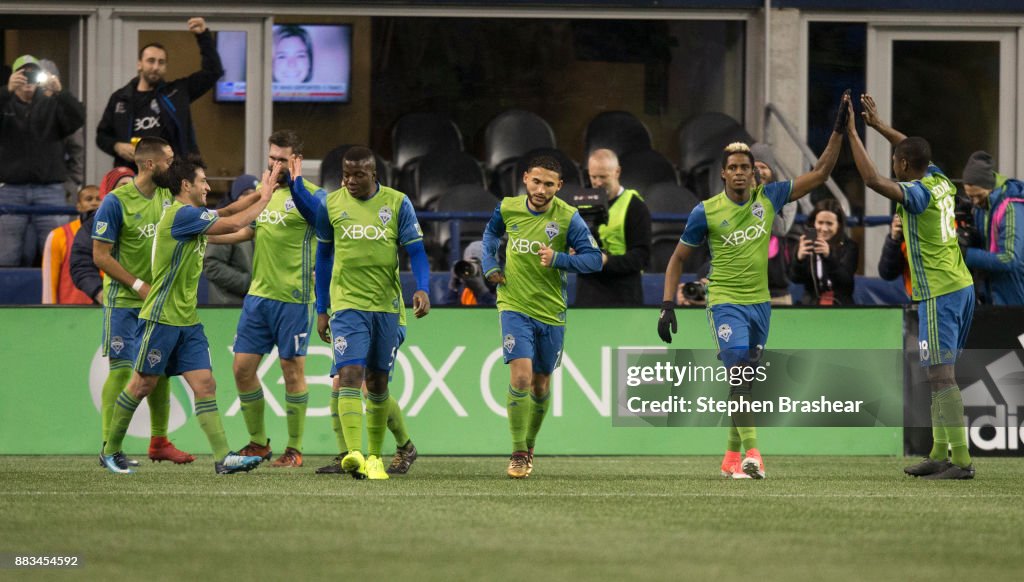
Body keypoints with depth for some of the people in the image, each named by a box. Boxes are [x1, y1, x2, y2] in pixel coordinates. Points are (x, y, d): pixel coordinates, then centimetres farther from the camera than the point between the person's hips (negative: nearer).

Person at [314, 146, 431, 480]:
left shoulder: (397, 203, -1)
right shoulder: (331, 204, 3)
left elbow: (416, 251, -1)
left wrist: (422, 289, -19)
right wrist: (321, 309, 13)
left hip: (386, 305, 1)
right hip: (346, 304, -1)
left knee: (377, 381, 9)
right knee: (349, 374, -17)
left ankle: (374, 456, 22)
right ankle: (353, 454, -29)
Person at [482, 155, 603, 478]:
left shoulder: (568, 218, -11)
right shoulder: (508, 208, -3)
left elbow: (594, 258, -13)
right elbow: (491, 232, 21)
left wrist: (558, 259, -27)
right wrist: (489, 264, 5)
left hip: (551, 312, 0)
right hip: (515, 306, 0)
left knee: (540, 384, 12)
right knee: (520, 376, -17)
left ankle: (529, 445, 34)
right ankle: (518, 453, -9)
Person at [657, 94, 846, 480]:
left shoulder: (769, 198, 1)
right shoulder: (706, 212, -6)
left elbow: (819, 174, 4)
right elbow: (678, 259, 4)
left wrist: (838, 131, -4)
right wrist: (667, 305, -3)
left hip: (760, 303, 4)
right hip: (725, 302, -4)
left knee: (744, 382, 11)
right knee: (739, 374, -20)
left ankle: (732, 456, 23)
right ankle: (751, 454, -27)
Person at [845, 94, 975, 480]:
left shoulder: (918, 194, -16)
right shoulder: (940, 182, 9)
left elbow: (872, 179, -28)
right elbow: (917, 153, 29)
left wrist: (853, 133, -20)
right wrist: (878, 125, 31)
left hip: (938, 294, -9)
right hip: (961, 287, 9)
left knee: (941, 375, -10)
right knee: (939, 374, 16)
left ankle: (961, 461, -15)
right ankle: (940, 453, 20)